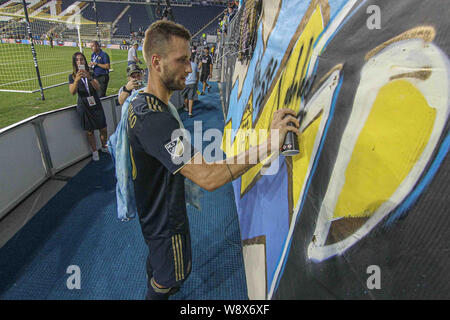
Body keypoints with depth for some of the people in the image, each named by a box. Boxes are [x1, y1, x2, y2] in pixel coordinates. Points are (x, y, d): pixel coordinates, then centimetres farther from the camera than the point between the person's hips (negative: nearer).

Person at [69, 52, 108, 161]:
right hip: (84, 107, -1)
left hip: (96, 105, 1)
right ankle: (94, 152, 23)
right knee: (90, 131, 6)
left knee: (103, 129, 3)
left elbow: (98, 88, -13)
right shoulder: (72, 76, -1)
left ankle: (104, 147, 28)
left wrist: (89, 78, -31)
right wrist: (77, 80, -32)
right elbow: (72, 92, -16)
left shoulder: (91, 74, 2)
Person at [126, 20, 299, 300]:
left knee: (156, 256, 35)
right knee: (170, 276, 18)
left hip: (152, 209, 10)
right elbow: (208, 177, -44)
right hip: (166, 219, -10)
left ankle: (156, 288, 63)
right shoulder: (154, 118, -37)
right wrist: (269, 144, -42)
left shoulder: (140, 103, -1)